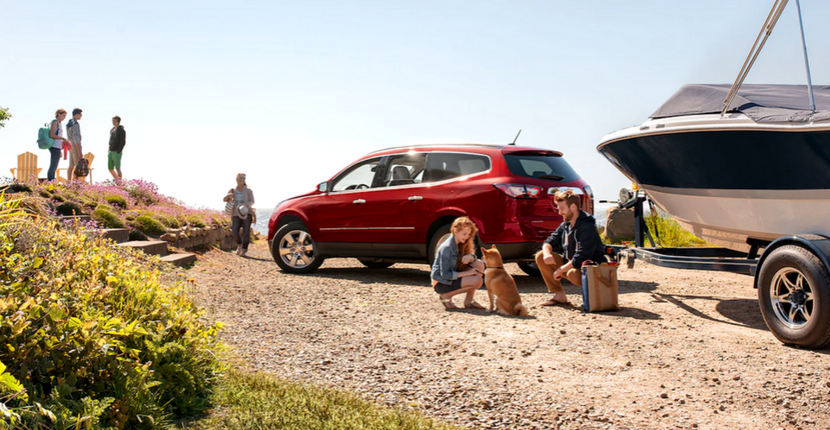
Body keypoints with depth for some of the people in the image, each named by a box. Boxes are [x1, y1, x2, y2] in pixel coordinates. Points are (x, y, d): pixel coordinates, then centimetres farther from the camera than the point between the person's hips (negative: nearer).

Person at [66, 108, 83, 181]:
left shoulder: (68, 123, 14)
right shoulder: (76, 124, -15)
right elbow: (76, 138, -21)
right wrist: (79, 151, -23)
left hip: (70, 147, 9)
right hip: (76, 146, -9)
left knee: (71, 166, 10)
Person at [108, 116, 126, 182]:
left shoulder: (121, 130, -8)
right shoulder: (112, 130, 15)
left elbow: (123, 142, -14)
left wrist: (118, 152, -19)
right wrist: (109, 151, 11)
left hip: (117, 153, -8)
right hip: (111, 152, 8)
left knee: (117, 168, -11)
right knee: (110, 169, 8)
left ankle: (120, 182, -8)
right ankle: (117, 180, 20)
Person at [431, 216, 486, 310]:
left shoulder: (460, 244, 4)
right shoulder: (446, 248, -23)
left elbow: (473, 256, 10)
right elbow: (445, 274, -23)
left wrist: (470, 257, -16)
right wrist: (467, 272, -23)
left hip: (452, 277, 9)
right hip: (441, 284, -9)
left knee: (479, 264, -5)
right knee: (477, 280, -23)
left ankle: (468, 301, -2)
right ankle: (446, 296, -7)